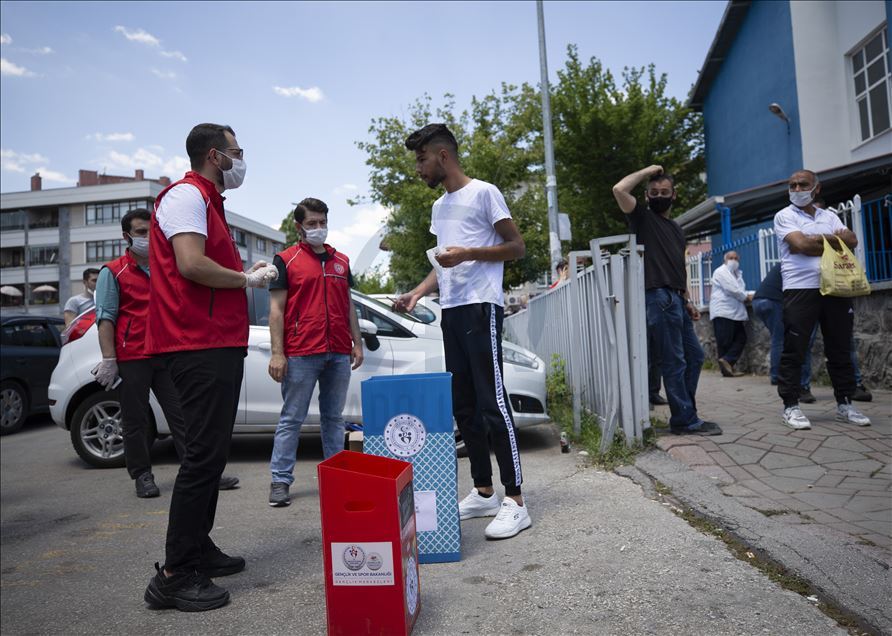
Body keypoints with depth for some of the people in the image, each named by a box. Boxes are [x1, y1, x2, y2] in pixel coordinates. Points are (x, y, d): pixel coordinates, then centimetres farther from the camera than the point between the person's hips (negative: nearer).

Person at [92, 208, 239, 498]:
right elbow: (106, 318, -4)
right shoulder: (113, 272, 3)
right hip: (132, 358, -4)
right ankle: (142, 476, 16)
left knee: (182, 415, 3)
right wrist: (109, 360, -12)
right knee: (136, 420, 4)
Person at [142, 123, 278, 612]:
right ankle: (175, 576, -2)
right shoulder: (186, 195, -8)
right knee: (205, 455, -9)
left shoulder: (207, 202, 24)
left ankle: (199, 549, 26)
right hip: (200, 347, -11)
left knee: (211, 452, 15)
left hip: (219, 344, 11)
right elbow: (191, 265, -22)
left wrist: (248, 272, 12)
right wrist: (248, 278, -9)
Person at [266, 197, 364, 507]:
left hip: (339, 353, 5)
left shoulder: (341, 261, 16)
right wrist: (277, 352, -10)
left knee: (334, 418, 12)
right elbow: (276, 308, -3)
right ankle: (280, 480, 9)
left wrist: (357, 343, 12)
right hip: (300, 354, -4)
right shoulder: (285, 260, 1)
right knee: (291, 419, 1)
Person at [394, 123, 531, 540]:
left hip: (480, 307, -8)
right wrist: (418, 293, 10)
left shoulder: (483, 193, -1)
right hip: (450, 311, 8)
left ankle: (514, 501, -6)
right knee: (463, 405, 8)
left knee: (491, 402, -12)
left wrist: (467, 253, -16)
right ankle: (483, 492, 17)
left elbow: (517, 247, -4)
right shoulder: (439, 207, 22)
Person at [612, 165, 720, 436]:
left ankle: (685, 412, 22)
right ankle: (685, 420, 1)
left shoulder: (676, 228, 24)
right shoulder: (643, 217, 3)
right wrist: (647, 171, -1)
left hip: (677, 299, 9)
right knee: (674, 361, -7)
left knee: (694, 355, 12)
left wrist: (687, 300, 18)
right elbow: (619, 189, -15)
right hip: (658, 297, -9)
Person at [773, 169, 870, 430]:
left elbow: (851, 240, 2)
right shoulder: (784, 216, 3)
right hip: (800, 290, -5)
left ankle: (844, 404, 20)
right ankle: (791, 406, 0)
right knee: (794, 351, -5)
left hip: (835, 288, 5)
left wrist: (818, 240, -10)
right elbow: (800, 244, -13)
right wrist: (834, 239, 0)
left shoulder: (829, 216, 18)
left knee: (840, 350, 10)